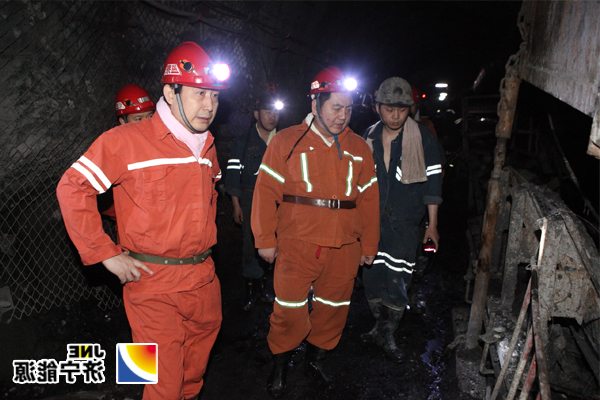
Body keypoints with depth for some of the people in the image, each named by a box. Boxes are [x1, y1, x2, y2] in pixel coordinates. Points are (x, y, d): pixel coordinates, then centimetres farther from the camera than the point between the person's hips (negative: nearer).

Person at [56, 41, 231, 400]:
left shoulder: (208, 147, 8)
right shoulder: (127, 141, -12)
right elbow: (72, 188, -10)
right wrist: (106, 254, -12)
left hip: (203, 278, 6)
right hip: (152, 282, -6)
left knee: (195, 370, 23)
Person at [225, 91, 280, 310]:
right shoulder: (243, 142, 2)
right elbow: (233, 174, 1)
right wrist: (236, 204, -3)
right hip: (250, 198, -2)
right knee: (251, 243, 1)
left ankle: (262, 283, 21)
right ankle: (251, 286, 14)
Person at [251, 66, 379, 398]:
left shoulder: (359, 149, 9)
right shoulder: (287, 141, -2)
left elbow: (369, 199, 12)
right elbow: (266, 191, -3)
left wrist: (368, 246, 12)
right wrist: (265, 240, -5)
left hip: (343, 249, 4)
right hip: (296, 245, -3)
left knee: (333, 308, 14)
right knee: (290, 311, 2)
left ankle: (315, 360, 39)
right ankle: (279, 368, 28)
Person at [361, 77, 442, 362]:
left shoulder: (423, 139, -5)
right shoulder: (369, 138, 5)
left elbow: (432, 183, -2)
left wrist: (432, 224, -3)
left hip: (404, 223, -3)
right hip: (371, 220, 4)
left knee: (397, 282, -3)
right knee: (371, 276, 9)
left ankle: (388, 335, 16)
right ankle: (380, 326, 29)